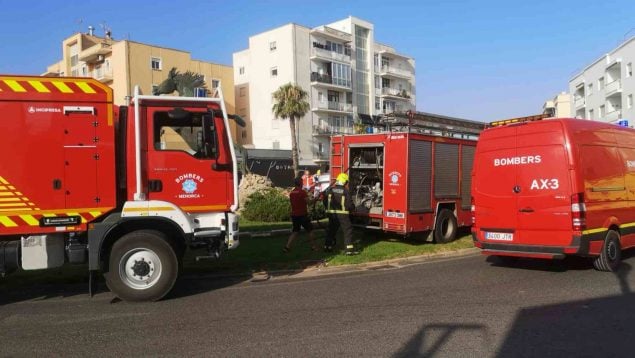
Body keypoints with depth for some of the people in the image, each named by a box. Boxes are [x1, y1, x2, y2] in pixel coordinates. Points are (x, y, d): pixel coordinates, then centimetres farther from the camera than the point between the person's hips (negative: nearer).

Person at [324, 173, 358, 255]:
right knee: (347, 230, 1)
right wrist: (353, 208, 13)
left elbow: (325, 201, 8)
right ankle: (349, 248, -6)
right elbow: (349, 204, -8)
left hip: (332, 213, 5)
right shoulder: (346, 191, -8)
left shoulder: (330, 190, 3)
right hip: (342, 214, -5)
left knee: (331, 230, 18)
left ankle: (327, 246, 25)